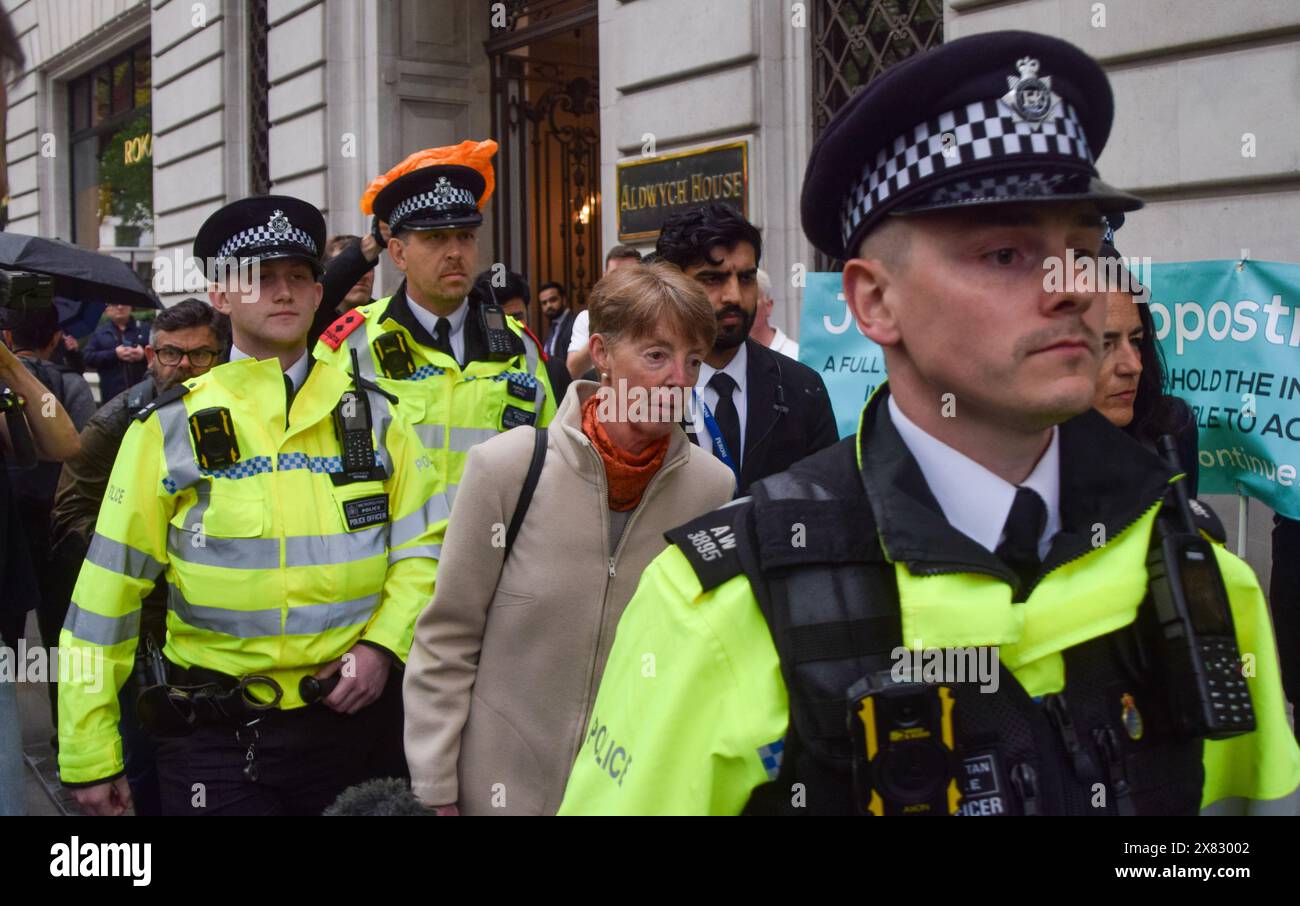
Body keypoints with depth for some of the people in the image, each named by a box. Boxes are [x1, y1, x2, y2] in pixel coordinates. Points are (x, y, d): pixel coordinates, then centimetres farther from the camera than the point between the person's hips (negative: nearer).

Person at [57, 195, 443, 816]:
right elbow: (107, 592, -2)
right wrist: (89, 757, -2)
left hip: (348, 717, 2)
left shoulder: (371, 414, 3)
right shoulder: (170, 428, -3)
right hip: (215, 738, -2)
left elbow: (423, 546, 6)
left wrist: (382, 644, -11)